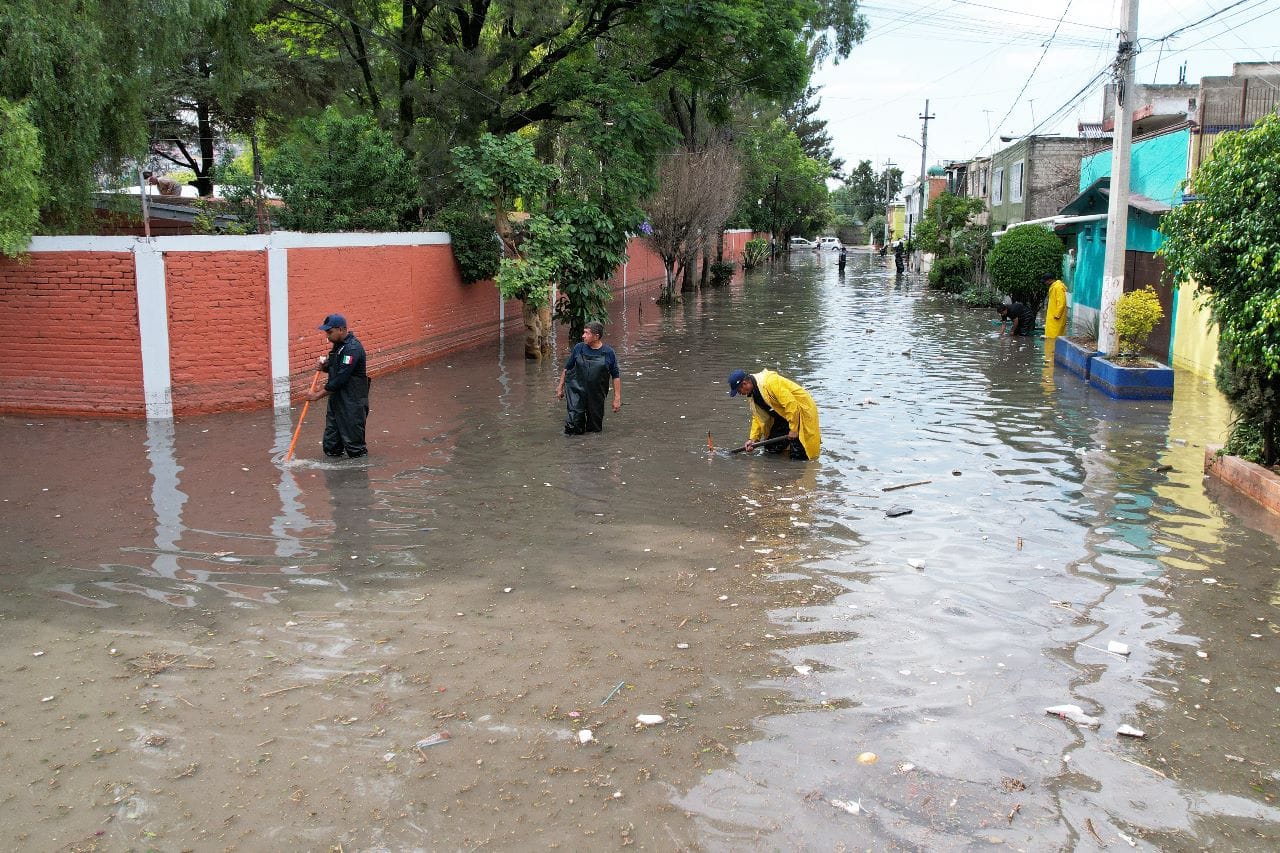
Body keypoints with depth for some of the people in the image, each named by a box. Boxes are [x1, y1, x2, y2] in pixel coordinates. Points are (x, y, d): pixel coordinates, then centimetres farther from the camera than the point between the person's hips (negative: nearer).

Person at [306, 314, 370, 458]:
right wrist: (324, 366, 0)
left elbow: (341, 378, -22)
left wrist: (318, 395, -16)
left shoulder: (352, 348, -19)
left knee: (355, 451, 0)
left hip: (352, 402, -9)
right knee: (330, 448, 9)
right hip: (336, 400, 9)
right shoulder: (338, 345, 10)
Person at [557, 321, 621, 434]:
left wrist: (617, 398, -4)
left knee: (595, 429, 9)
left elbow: (616, 376, -1)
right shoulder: (578, 348, -4)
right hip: (576, 389, 0)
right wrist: (560, 387, 11)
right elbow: (567, 368, 9)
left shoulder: (608, 352, -6)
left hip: (597, 394, 1)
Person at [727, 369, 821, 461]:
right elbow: (758, 417, 8)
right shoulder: (752, 394, 2)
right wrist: (753, 438, -2)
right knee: (772, 448, 7)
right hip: (782, 416, 9)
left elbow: (790, 404, -31)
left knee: (797, 456, -11)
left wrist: (793, 429, -27)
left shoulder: (769, 382, -29)